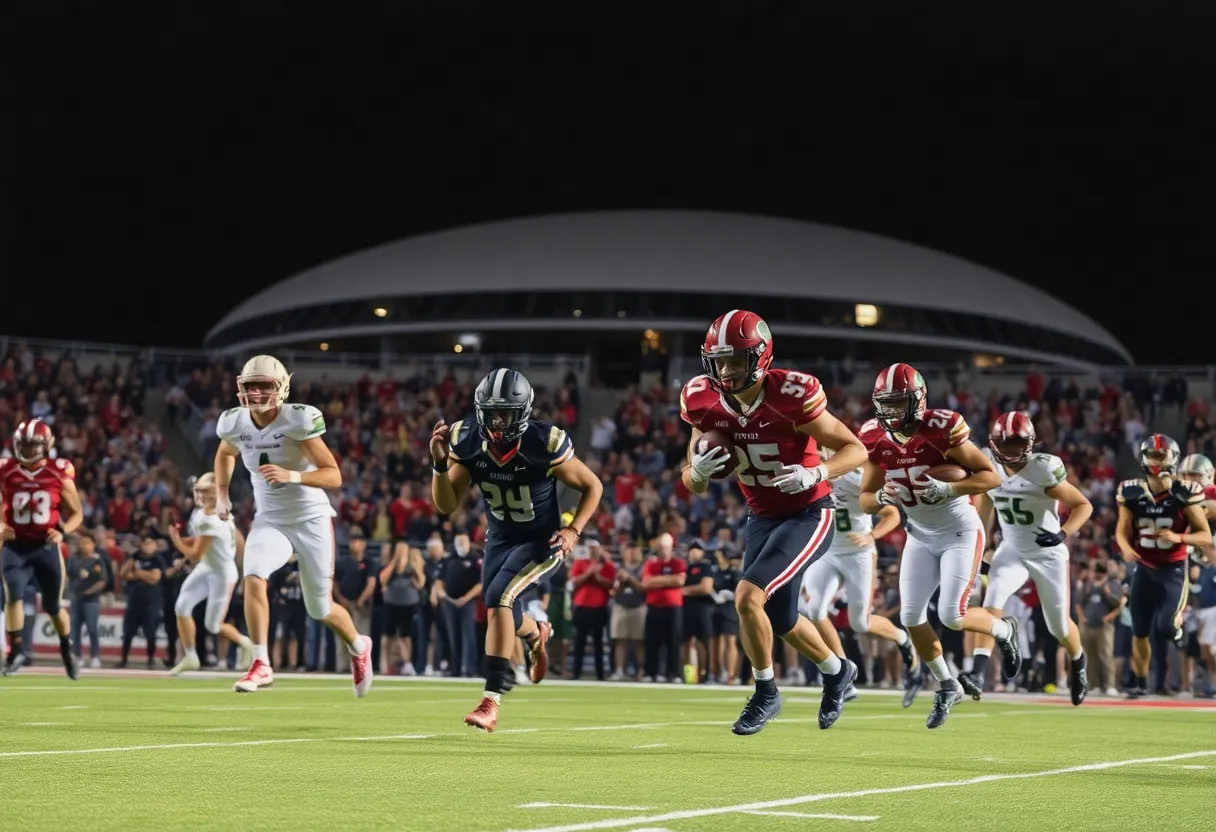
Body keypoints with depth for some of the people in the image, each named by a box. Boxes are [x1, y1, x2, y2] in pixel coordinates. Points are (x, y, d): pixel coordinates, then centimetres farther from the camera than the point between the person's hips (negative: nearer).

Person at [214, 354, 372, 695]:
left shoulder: (298, 421, -21)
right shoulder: (234, 424, -6)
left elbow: (334, 476, -24)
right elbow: (225, 454, 21)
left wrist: (292, 476, -39)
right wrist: (221, 494, 11)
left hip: (311, 520, -3)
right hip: (270, 521, 3)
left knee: (320, 609, 7)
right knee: (253, 577, -26)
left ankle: (358, 647, 39)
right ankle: (261, 665, -20)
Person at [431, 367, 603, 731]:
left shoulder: (544, 445, -27)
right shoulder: (467, 441, -17)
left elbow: (592, 486, -11)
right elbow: (447, 505, -13)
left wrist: (573, 530, -22)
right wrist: (440, 463, -30)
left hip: (541, 539, -6)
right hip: (500, 537, 6)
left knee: (498, 597, -25)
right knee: (500, 611, 16)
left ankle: (492, 701, -24)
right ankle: (535, 633, 56)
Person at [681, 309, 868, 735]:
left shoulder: (790, 396, -24)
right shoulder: (706, 404, -9)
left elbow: (855, 449, -15)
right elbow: (693, 484, 0)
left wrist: (816, 473, -33)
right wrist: (697, 471, -23)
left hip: (808, 514, -7)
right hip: (763, 519, 7)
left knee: (748, 597, -21)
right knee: (781, 621, 18)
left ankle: (766, 693, 1)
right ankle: (836, 671, 47)